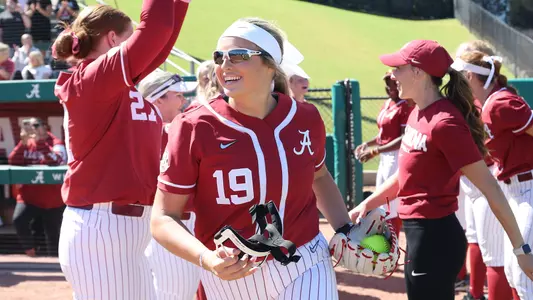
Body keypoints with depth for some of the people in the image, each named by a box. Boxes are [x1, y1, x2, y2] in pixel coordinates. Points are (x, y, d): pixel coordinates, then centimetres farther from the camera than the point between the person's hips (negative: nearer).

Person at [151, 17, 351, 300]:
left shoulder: (306, 118, -2)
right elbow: (163, 218, -11)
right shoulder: (194, 128, -13)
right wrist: (206, 259, -28)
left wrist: (345, 230, 7)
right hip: (230, 276, -2)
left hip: (305, 268, 2)